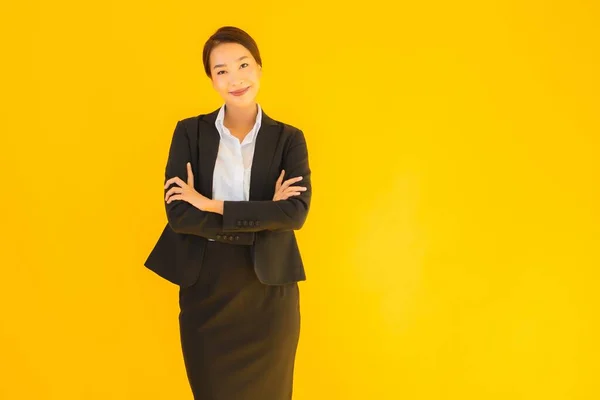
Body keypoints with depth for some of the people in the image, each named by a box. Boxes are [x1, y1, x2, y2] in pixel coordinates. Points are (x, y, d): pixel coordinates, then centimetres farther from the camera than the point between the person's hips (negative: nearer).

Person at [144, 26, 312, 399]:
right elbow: (178, 214, -11)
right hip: (205, 285, 0)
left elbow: (297, 212, -15)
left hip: (268, 287, 0)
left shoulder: (289, 138, 0)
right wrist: (262, 218, -16)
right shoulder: (189, 132, -1)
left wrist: (212, 206, -16)